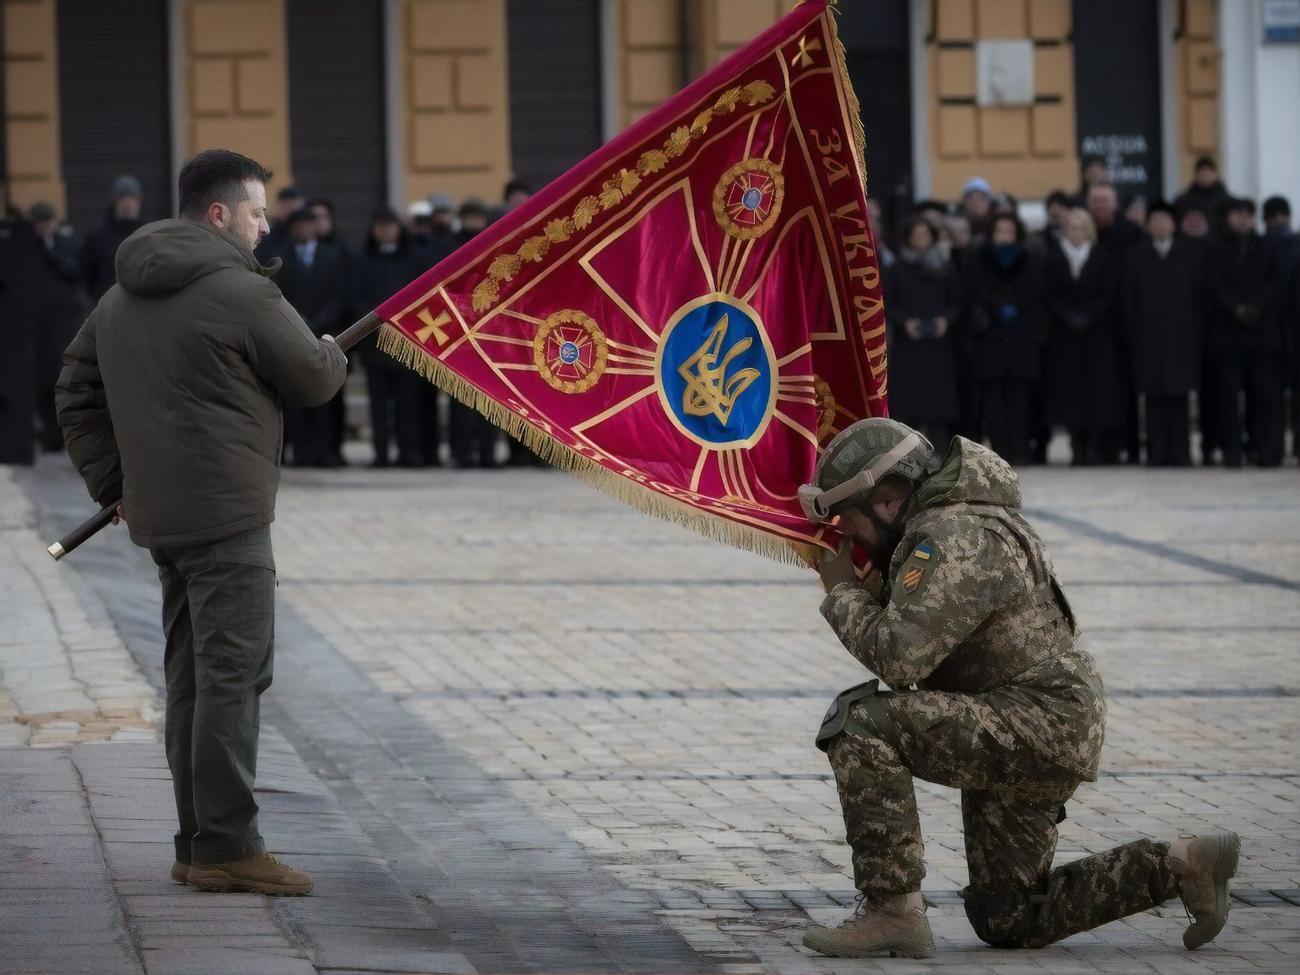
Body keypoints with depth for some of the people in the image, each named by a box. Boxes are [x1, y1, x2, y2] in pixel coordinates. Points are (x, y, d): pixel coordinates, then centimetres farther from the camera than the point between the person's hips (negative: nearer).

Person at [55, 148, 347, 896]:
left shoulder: (123, 299, 15)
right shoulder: (241, 292, -13)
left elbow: (77, 392, 20)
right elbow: (312, 378, -5)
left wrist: (113, 481, 20)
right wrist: (335, 355, 18)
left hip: (160, 516, 9)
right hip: (227, 513, -9)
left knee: (191, 677, 13)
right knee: (233, 673, -8)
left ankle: (198, 843, 17)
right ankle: (227, 845, -11)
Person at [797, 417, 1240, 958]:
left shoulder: (954, 541, -19)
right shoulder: (940, 523, 13)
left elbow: (896, 656, -28)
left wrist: (842, 594, -11)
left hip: (1038, 726, -11)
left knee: (861, 723, -24)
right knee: (1006, 922, 15)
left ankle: (892, 911, -20)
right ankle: (1180, 867, 16)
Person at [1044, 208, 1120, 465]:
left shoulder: (1103, 259, 4)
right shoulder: (1052, 258, 5)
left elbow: (1109, 296, -1)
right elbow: (1051, 296, 0)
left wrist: (1086, 318, -11)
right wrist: (1070, 319, -12)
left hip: (1097, 332, 0)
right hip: (1064, 334, 0)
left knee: (1097, 387, -6)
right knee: (1069, 386, -5)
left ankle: (1094, 446, -3)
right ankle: (1077, 448, -2)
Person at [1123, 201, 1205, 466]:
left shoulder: (1192, 255, 8)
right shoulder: (1136, 257, 9)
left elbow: (1201, 296, 7)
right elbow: (1128, 300, 8)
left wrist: (1198, 333, 0)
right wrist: (1132, 338, 1)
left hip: (1182, 338, 0)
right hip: (1148, 341, 0)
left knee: (1179, 397, -1)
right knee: (1154, 397, -2)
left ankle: (1179, 452, 2)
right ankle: (1157, 453, 0)